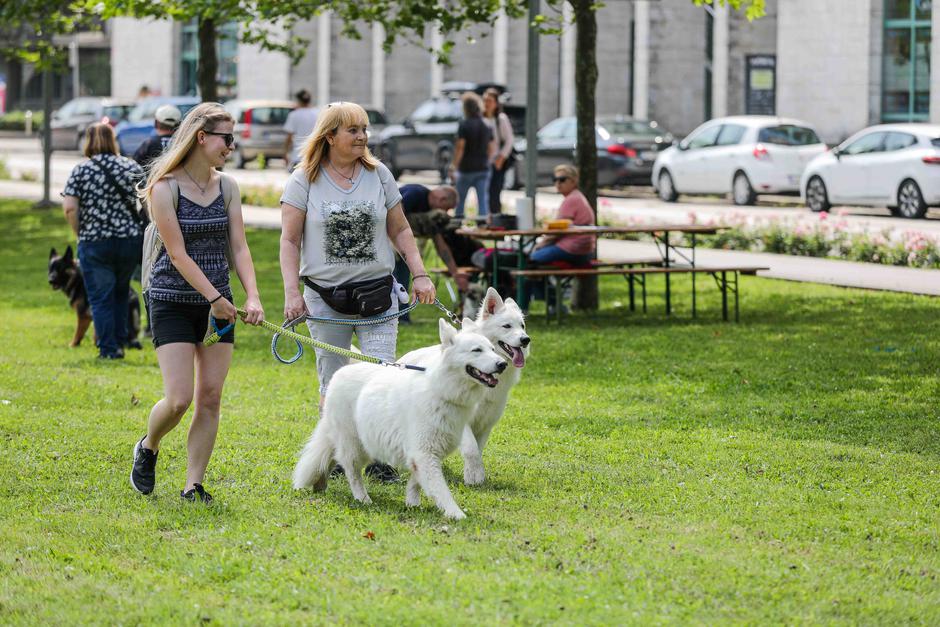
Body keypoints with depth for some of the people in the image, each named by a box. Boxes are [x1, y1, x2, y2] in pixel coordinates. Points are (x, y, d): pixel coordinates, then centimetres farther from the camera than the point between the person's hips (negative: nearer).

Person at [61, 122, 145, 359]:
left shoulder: (80, 171, -4)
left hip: (94, 242, -3)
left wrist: (80, 233, -1)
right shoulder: (132, 167, 4)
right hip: (131, 239, 3)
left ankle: (109, 348, 3)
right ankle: (121, 337, 23)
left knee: (100, 297, 5)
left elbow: (69, 208, -13)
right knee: (121, 291, 22)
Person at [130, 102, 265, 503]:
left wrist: (252, 296, -11)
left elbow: (238, 246, 3)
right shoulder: (165, 188, -11)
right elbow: (177, 253, -14)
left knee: (210, 398, 0)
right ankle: (148, 448, 19)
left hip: (218, 302, 5)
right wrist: (214, 298, -17)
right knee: (179, 399, -11)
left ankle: (193, 485, 7)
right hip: (173, 301, -5)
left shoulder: (227, 187, 6)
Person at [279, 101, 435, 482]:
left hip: (377, 293, 1)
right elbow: (289, 240, -2)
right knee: (333, 385, 5)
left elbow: (399, 230, 12)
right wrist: (292, 292, -11)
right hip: (324, 298, -1)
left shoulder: (379, 175, 6)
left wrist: (420, 275, 2)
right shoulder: (304, 180, -1)